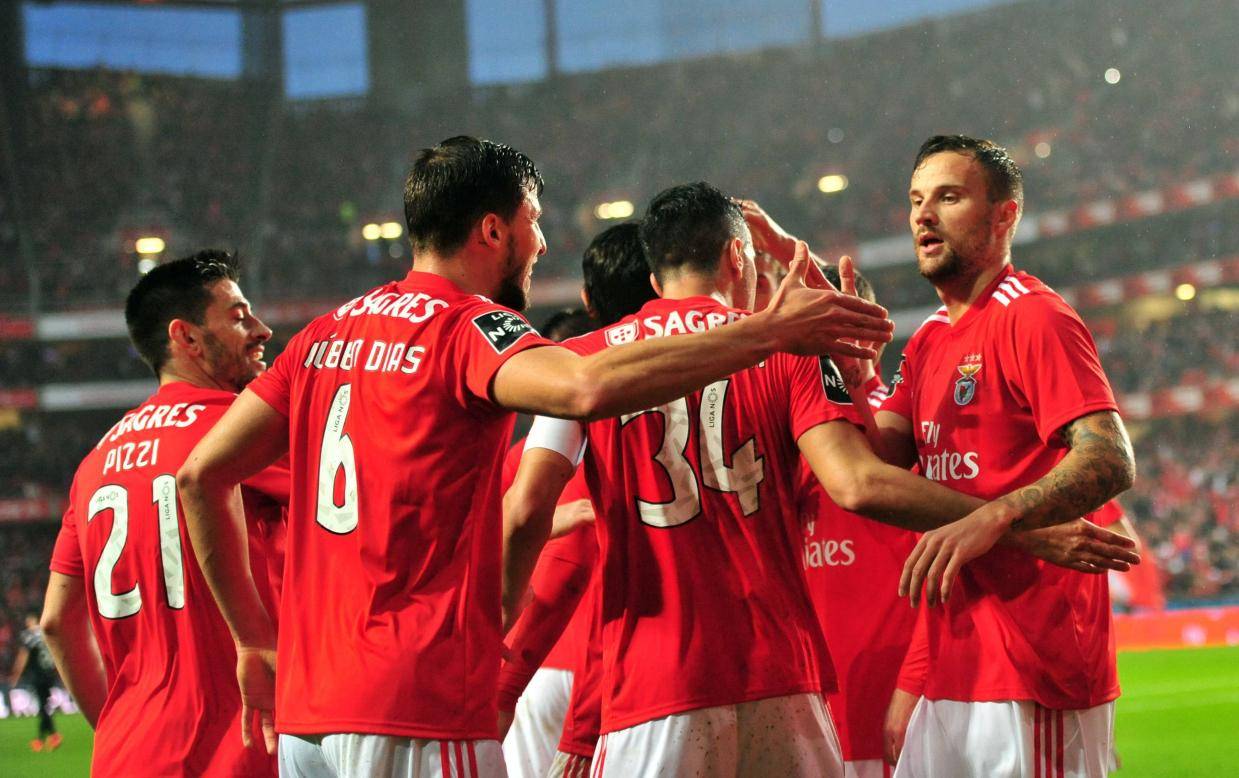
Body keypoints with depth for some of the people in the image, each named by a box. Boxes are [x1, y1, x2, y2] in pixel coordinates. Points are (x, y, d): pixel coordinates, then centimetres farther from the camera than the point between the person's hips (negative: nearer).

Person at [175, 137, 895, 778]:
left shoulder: (327, 333, 16)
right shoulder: (467, 327, -7)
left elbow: (203, 473, 15)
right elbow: (587, 387, -27)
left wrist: (254, 640, 21)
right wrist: (770, 332, -21)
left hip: (304, 708, 8)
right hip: (417, 714, -8)